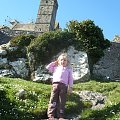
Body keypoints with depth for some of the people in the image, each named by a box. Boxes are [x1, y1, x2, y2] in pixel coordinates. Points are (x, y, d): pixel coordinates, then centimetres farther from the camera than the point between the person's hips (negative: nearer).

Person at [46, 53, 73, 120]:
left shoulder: (69, 69, 22)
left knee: (62, 101, -4)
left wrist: (70, 87, 2)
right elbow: (48, 67, 22)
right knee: (53, 99, -8)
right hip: (55, 84, 1)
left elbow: (70, 79, 14)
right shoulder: (56, 68, 27)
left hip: (64, 85, -1)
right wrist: (54, 63, 27)